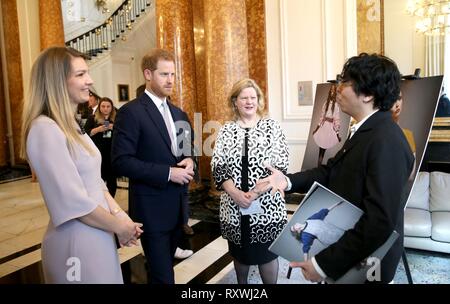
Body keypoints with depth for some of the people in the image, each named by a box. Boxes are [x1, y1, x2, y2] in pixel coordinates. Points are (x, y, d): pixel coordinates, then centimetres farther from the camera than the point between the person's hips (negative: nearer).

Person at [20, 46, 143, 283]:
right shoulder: (45, 129, -20)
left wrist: (119, 215, -2)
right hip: (75, 240, -8)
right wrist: (119, 226, -12)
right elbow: (73, 201, -23)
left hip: (97, 235, 8)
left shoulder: (72, 126, 8)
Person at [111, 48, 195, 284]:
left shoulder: (179, 113, 11)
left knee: (164, 268, 23)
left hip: (178, 205, 7)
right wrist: (168, 173, -21)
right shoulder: (130, 112, -12)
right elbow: (121, 161, -19)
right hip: (152, 207, -7)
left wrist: (189, 161, -5)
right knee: (163, 275, 3)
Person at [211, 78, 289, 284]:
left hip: (266, 204, -2)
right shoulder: (226, 131, 5)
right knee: (239, 252, 17)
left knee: (267, 253, 8)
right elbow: (217, 167, -1)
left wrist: (254, 192, -17)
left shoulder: (272, 127, -1)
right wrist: (235, 193, -15)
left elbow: (280, 165, -8)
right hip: (234, 205, 3)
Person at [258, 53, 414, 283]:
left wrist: (324, 263, -26)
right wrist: (289, 181, -8)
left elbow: (379, 222, -31)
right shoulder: (365, 130, 2)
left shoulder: (386, 143, -28)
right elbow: (333, 169, 6)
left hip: (364, 264, -8)